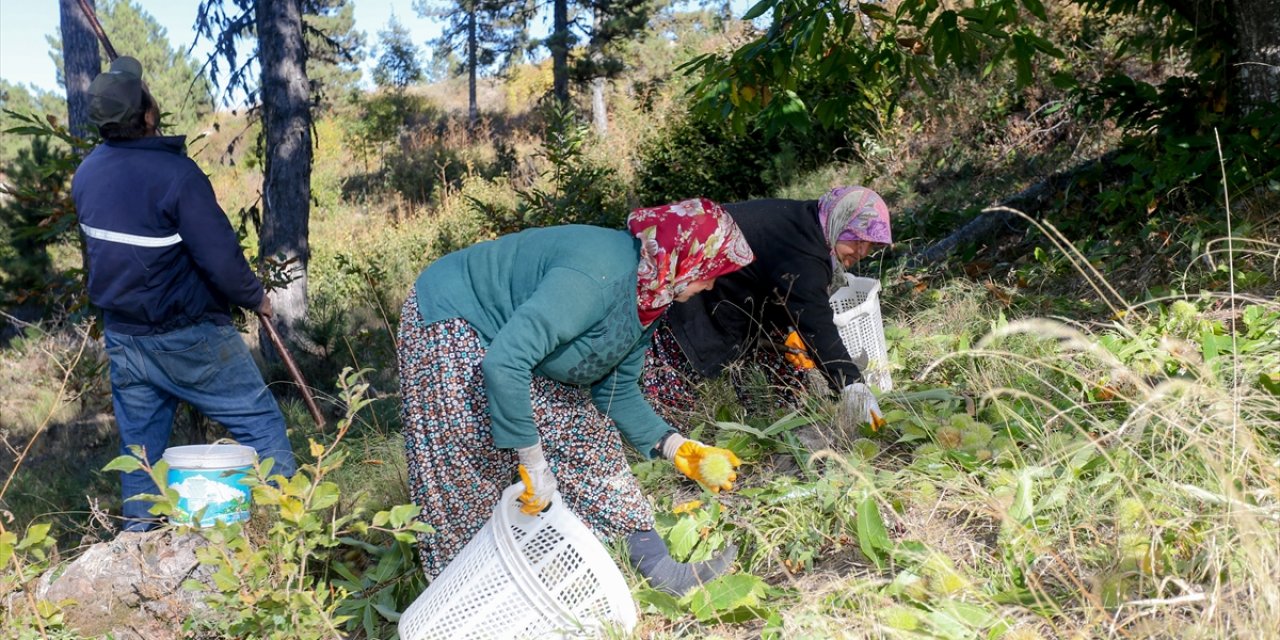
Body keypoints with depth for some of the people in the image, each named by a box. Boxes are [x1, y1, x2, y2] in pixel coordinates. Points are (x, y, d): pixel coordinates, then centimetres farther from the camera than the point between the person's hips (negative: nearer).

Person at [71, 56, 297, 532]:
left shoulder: (87, 172, 3)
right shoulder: (175, 173, -21)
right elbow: (219, 257, -22)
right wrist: (255, 296, -7)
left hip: (121, 331, 7)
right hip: (187, 335, -7)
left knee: (139, 442, 16)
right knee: (259, 421, 3)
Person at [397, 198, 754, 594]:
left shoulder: (645, 298, -3)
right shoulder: (599, 277, -35)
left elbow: (616, 391, 5)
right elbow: (505, 363, -40)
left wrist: (676, 449, -5)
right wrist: (532, 461, -32)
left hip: (513, 339, 9)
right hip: (451, 331, -9)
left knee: (584, 440, 4)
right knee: (471, 480, -6)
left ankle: (656, 567, 10)